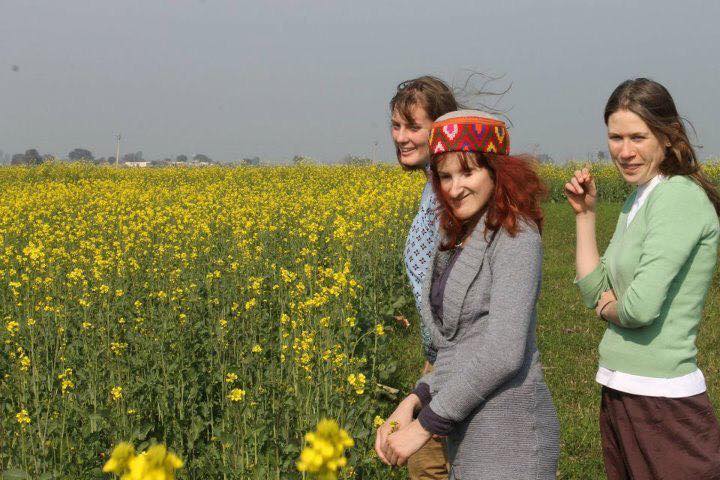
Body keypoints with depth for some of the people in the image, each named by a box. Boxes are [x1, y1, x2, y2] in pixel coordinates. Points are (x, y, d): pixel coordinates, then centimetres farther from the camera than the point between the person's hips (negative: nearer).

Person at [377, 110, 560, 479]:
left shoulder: (515, 237, -14)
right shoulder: (460, 240, 12)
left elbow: (503, 352, -21)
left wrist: (426, 425, -18)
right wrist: (415, 400, 0)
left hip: (507, 434, -8)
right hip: (467, 430, 8)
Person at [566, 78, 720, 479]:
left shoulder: (679, 197, -17)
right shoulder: (639, 199, 11)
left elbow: (641, 307, -26)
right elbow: (595, 291, 10)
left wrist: (609, 308, -5)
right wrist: (585, 214, 5)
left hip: (663, 401, -9)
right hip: (619, 390, 9)